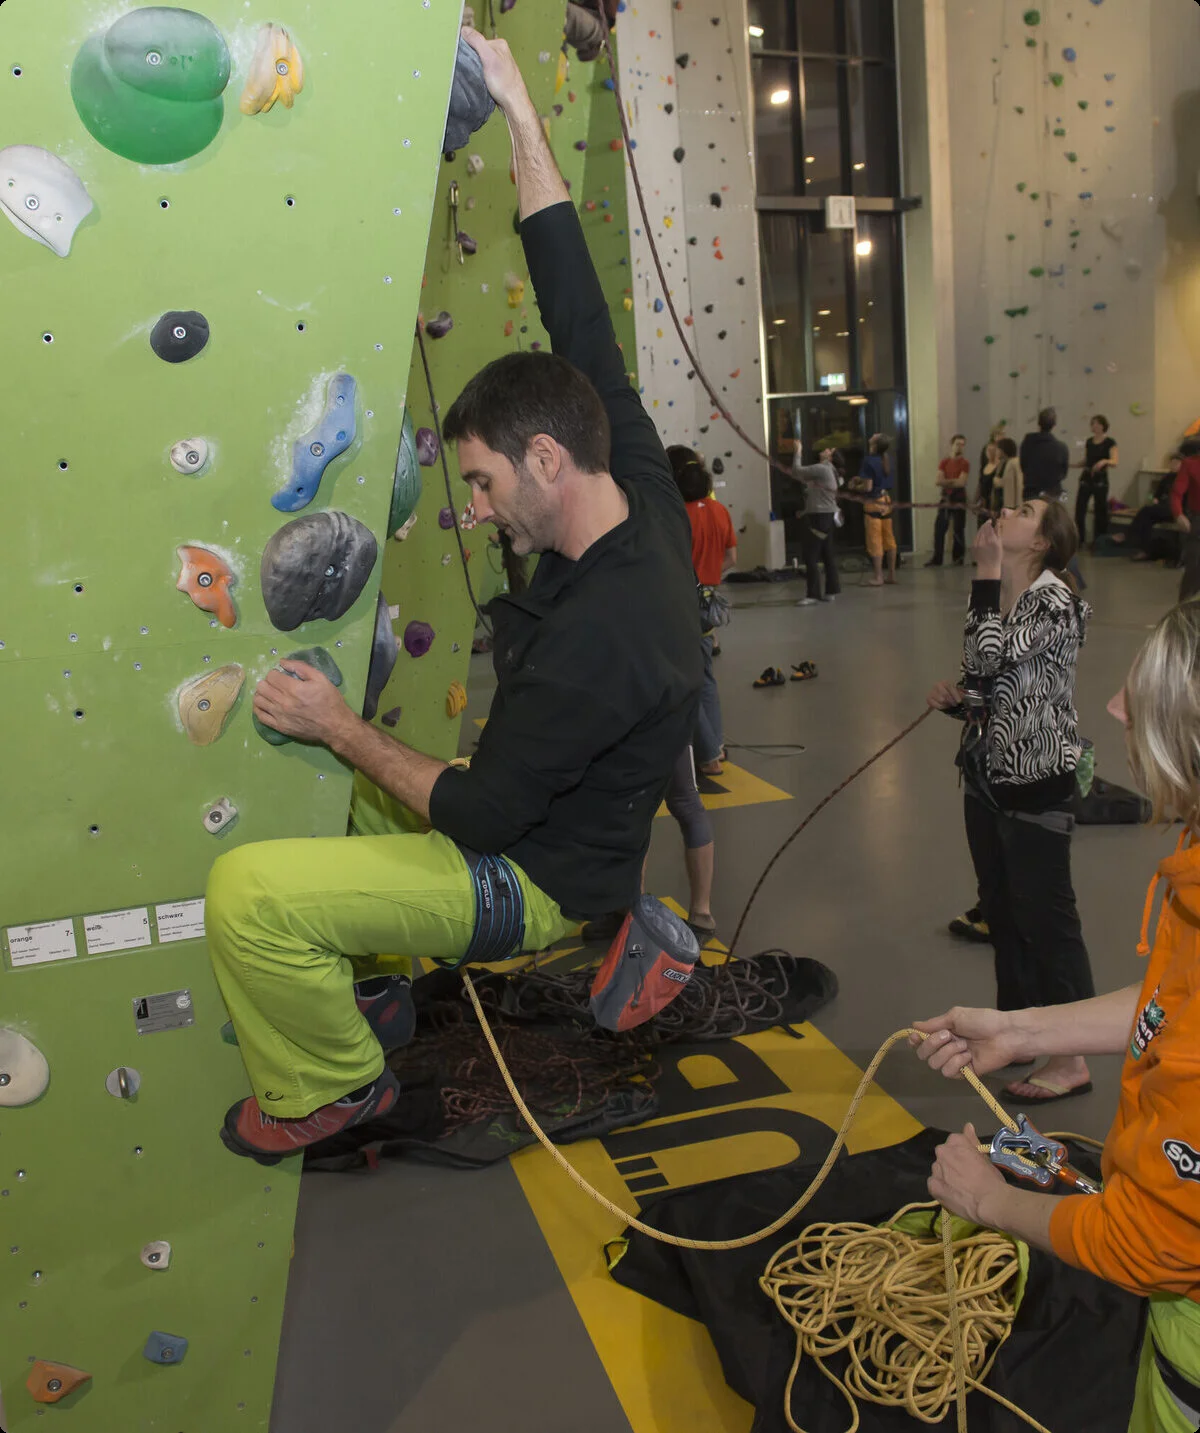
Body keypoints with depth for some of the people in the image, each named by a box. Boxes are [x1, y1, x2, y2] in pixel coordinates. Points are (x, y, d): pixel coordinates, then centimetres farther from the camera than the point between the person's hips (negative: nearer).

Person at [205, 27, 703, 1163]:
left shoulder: (597, 636, -35)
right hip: (538, 812, 9)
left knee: (246, 888, -20)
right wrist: (518, 110, -2)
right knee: (329, 775, 25)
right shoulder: (644, 495, -10)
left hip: (535, 882, -9)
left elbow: (477, 815, -27)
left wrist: (344, 729, -14)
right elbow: (577, 311, -5)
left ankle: (333, 1084, 7)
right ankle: (355, 991, 35)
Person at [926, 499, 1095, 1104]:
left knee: (1044, 916, -1)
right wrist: (956, 699, -7)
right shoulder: (996, 597, 9)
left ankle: (1070, 1059, 11)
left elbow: (989, 658, -29)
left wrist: (987, 571, -22)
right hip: (987, 776, 8)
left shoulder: (1054, 600, -15)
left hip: (1037, 782, -8)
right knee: (1001, 910, 17)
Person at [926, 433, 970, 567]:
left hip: (959, 499, -3)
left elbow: (961, 483, -13)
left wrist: (946, 482, -7)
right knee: (939, 529, 0)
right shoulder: (944, 462, 8)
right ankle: (937, 559, 5)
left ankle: (958, 558, 8)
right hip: (945, 498, 3)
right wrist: (954, 481, -12)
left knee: (959, 530, 0)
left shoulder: (964, 464, -3)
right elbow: (939, 481, -2)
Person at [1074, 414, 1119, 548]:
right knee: (1079, 509, -2)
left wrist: (1104, 461, -37)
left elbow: (1115, 462, -18)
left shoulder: (1109, 442, -7)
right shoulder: (1089, 441, 11)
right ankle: (1078, 540, 5)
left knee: (1100, 510, 3)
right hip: (1086, 478, 5)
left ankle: (1097, 542, 12)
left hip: (1100, 480, -5)